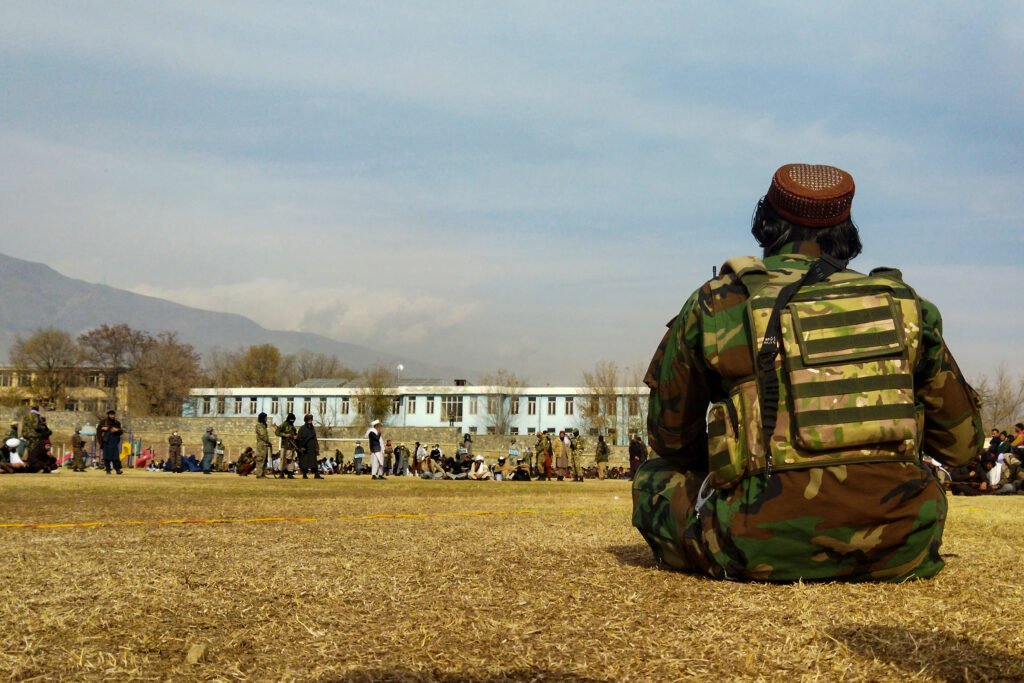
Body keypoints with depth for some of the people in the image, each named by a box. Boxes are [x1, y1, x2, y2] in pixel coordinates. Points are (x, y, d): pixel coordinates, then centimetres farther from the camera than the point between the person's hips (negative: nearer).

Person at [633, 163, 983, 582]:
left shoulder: (715, 307, 7)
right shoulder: (905, 306, 12)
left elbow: (672, 440, 17)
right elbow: (960, 441, 20)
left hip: (764, 550, -2)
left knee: (654, 479, 23)